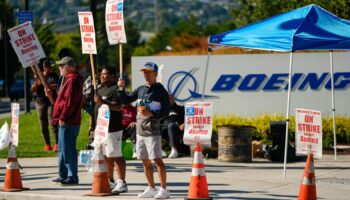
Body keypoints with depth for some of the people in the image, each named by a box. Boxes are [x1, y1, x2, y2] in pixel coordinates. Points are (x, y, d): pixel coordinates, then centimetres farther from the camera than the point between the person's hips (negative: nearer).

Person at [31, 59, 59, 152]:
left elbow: (56, 86, -13)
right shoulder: (39, 76, 8)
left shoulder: (54, 76, 3)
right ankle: (47, 144, 16)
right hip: (40, 102, 3)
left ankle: (57, 144, -17)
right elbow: (33, 90, 5)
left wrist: (44, 84, -20)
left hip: (51, 102, -3)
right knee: (43, 125, 5)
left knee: (52, 123, -13)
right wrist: (36, 82, -13)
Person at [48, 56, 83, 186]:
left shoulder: (72, 81, -15)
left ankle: (72, 177, -8)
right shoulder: (70, 79, 19)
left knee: (68, 149, -9)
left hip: (68, 122, -11)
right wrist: (52, 95, 23)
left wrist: (63, 117, -20)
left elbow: (69, 101, -21)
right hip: (65, 121, 11)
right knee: (63, 149, 15)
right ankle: (63, 175, 22)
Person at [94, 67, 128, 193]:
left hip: (112, 129, -10)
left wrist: (103, 102, -34)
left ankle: (122, 183, -9)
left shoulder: (115, 89, -11)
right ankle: (110, 182, 23)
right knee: (106, 157, 15)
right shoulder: (100, 89, 19)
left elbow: (118, 107, -23)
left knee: (116, 156, -9)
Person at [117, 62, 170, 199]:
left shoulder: (160, 91, -5)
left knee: (157, 160, -9)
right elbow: (126, 100, 18)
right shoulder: (140, 90, 13)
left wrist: (151, 114, -19)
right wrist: (121, 88, 3)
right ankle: (151, 189, 19)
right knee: (145, 161, 10)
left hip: (152, 132, -6)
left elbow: (166, 112, -7)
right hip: (140, 131, 7)